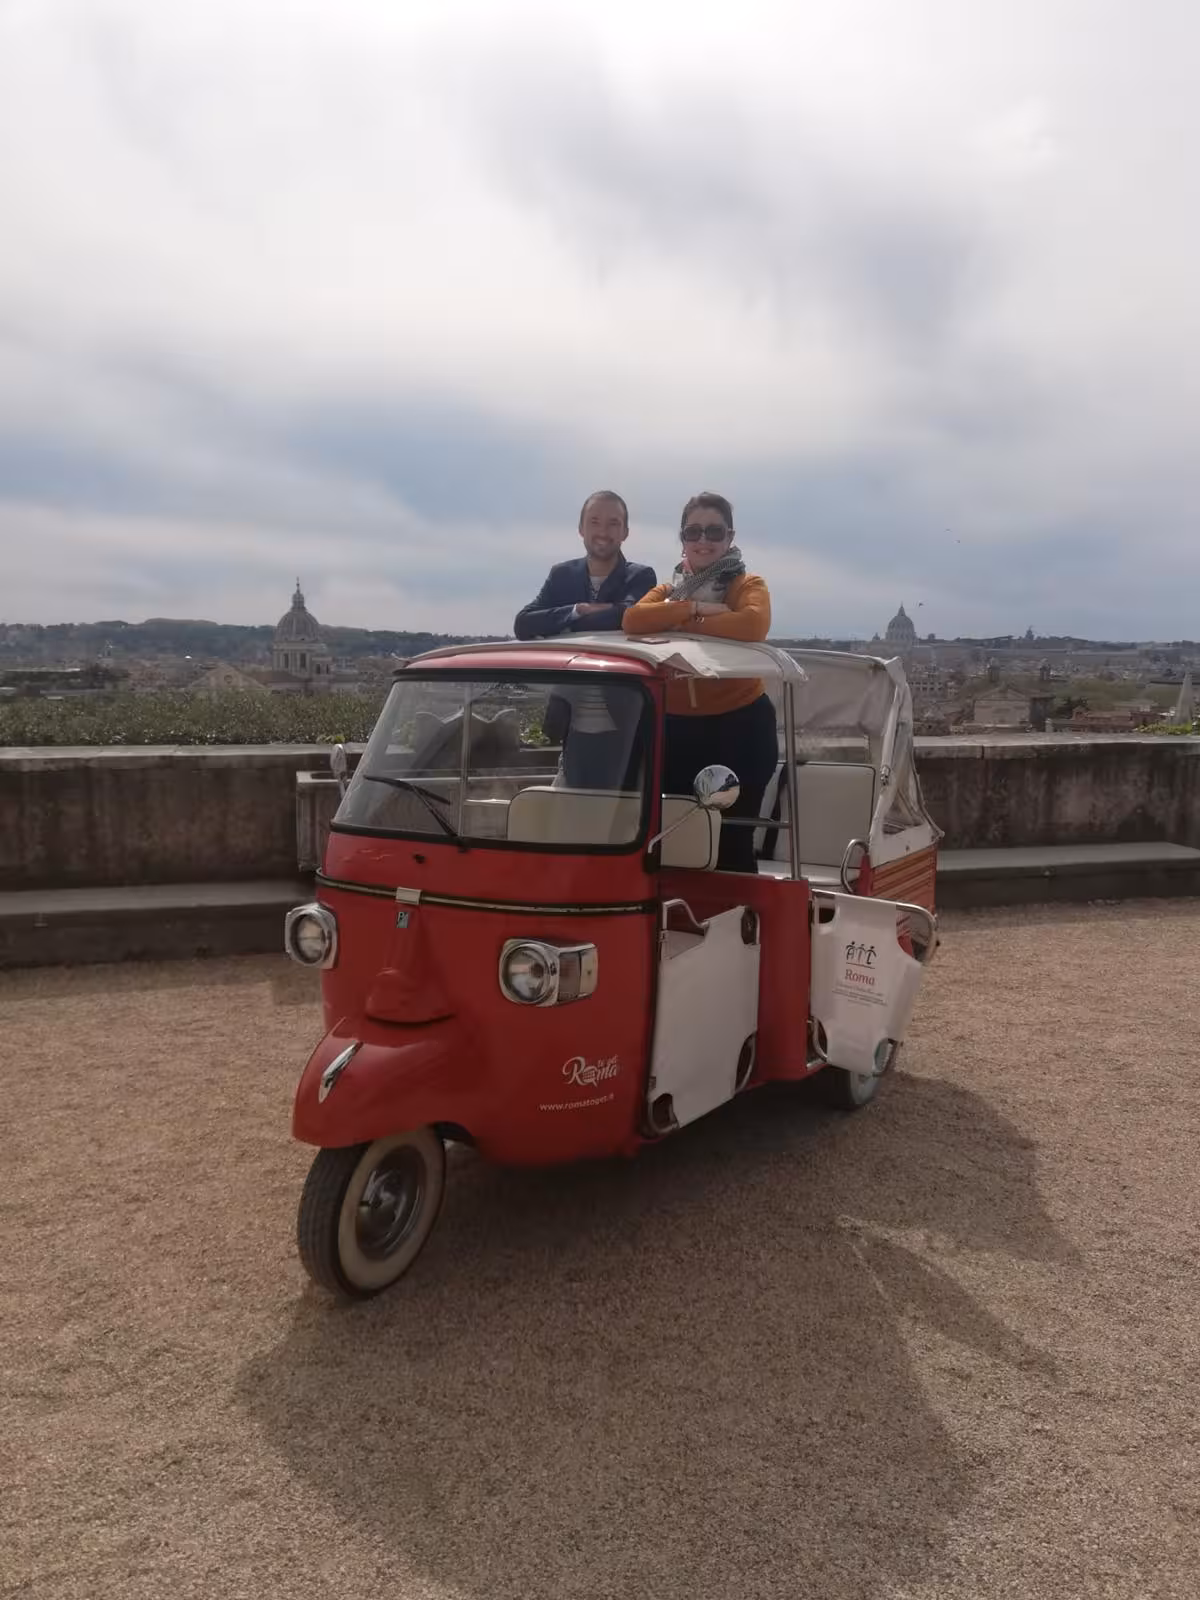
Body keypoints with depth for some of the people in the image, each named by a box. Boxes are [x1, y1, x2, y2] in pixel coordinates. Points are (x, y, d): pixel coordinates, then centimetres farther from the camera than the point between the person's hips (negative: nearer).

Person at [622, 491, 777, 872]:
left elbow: (754, 624, -26)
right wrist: (694, 607, -19)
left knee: (732, 840, -1)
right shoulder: (669, 590, 11)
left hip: (740, 724, -4)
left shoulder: (748, 585, -2)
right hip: (678, 726, 5)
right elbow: (633, 619, -10)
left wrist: (683, 623, -15)